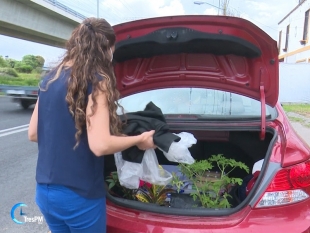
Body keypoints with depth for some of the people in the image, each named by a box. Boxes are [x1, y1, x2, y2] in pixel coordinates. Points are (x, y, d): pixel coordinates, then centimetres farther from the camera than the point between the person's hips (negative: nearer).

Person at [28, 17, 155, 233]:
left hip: (44, 190, 7)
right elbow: (100, 145, -23)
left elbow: (33, 133, 10)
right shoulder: (96, 80, -16)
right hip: (78, 195, -6)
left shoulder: (50, 79, 7)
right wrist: (139, 139, -8)